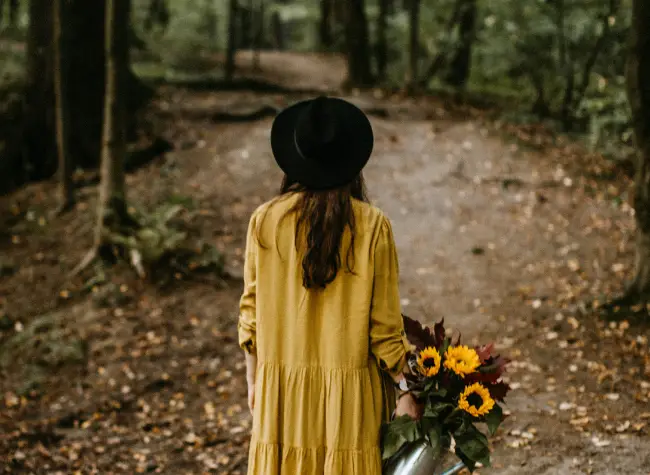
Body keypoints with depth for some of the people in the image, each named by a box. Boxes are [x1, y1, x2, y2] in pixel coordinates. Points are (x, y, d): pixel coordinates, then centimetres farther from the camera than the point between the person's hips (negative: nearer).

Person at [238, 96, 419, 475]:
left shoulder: (265, 221, -4)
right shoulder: (372, 226, -9)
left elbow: (252, 312, 2)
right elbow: (384, 322, -8)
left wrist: (253, 381, 13)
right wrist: (405, 388, 1)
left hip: (283, 388, 2)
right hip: (348, 390, -2)